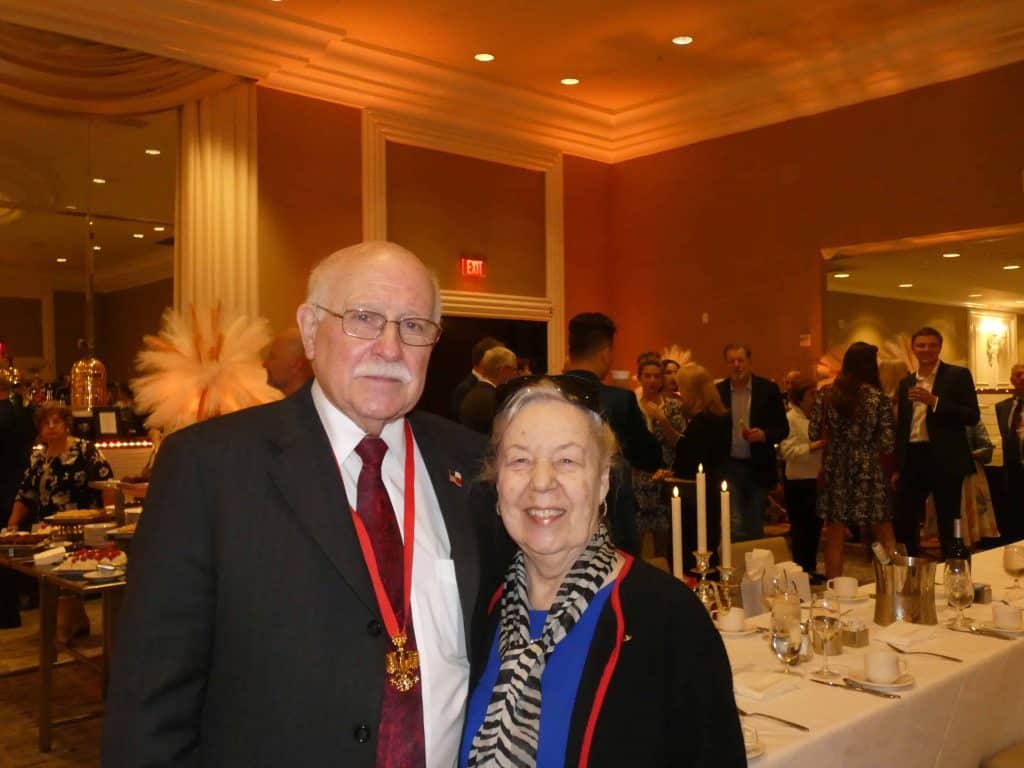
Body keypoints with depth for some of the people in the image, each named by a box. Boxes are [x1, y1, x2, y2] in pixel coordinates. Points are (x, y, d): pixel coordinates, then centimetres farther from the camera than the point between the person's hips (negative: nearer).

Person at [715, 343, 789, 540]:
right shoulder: (717, 391, -1)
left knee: (755, 528, 11)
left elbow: (783, 428, 0)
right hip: (729, 467, 0)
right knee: (734, 526, -6)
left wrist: (764, 434, -20)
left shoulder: (768, 389, -2)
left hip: (758, 468, 1)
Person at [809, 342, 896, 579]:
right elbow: (887, 444, -11)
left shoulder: (826, 393, -3)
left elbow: (813, 434, -2)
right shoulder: (878, 398, -9)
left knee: (835, 538, 9)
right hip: (868, 470, -2)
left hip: (835, 470, 2)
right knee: (885, 538, 11)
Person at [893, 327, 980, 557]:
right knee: (903, 523, 7)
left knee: (948, 527, 3)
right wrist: (897, 468, 13)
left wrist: (935, 402, -19)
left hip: (945, 460, -5)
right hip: (912, 459, 5)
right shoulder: (906, 382, 13)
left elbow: (972, 417, -10)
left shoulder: (958, 375, -1)